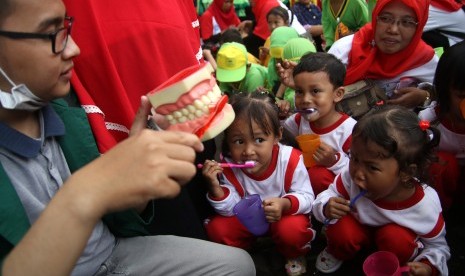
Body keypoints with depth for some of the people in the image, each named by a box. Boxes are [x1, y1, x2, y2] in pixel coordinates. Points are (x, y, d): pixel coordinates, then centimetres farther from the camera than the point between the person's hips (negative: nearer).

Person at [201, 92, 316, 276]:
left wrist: (285, 204, -44)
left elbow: (306, 197, -21)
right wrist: (215, 186, -34)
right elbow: (231, 209, -15)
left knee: (292, 230, -32)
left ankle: (294, 255, 6)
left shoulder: (290, 160, -28)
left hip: (286, 214, -2)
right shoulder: (229, 166, -21)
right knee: (216, 228, -17)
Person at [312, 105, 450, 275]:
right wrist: (327, 208, -37)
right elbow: (330, 194, -12)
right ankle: (337, 253, 8)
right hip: (360, 227, 1)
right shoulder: (351, 177, -32)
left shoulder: (426, 205, -31)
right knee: (341, 230, -29)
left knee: (396, 237, -33)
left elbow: (437, 245, -11)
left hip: (398, 237, -1)